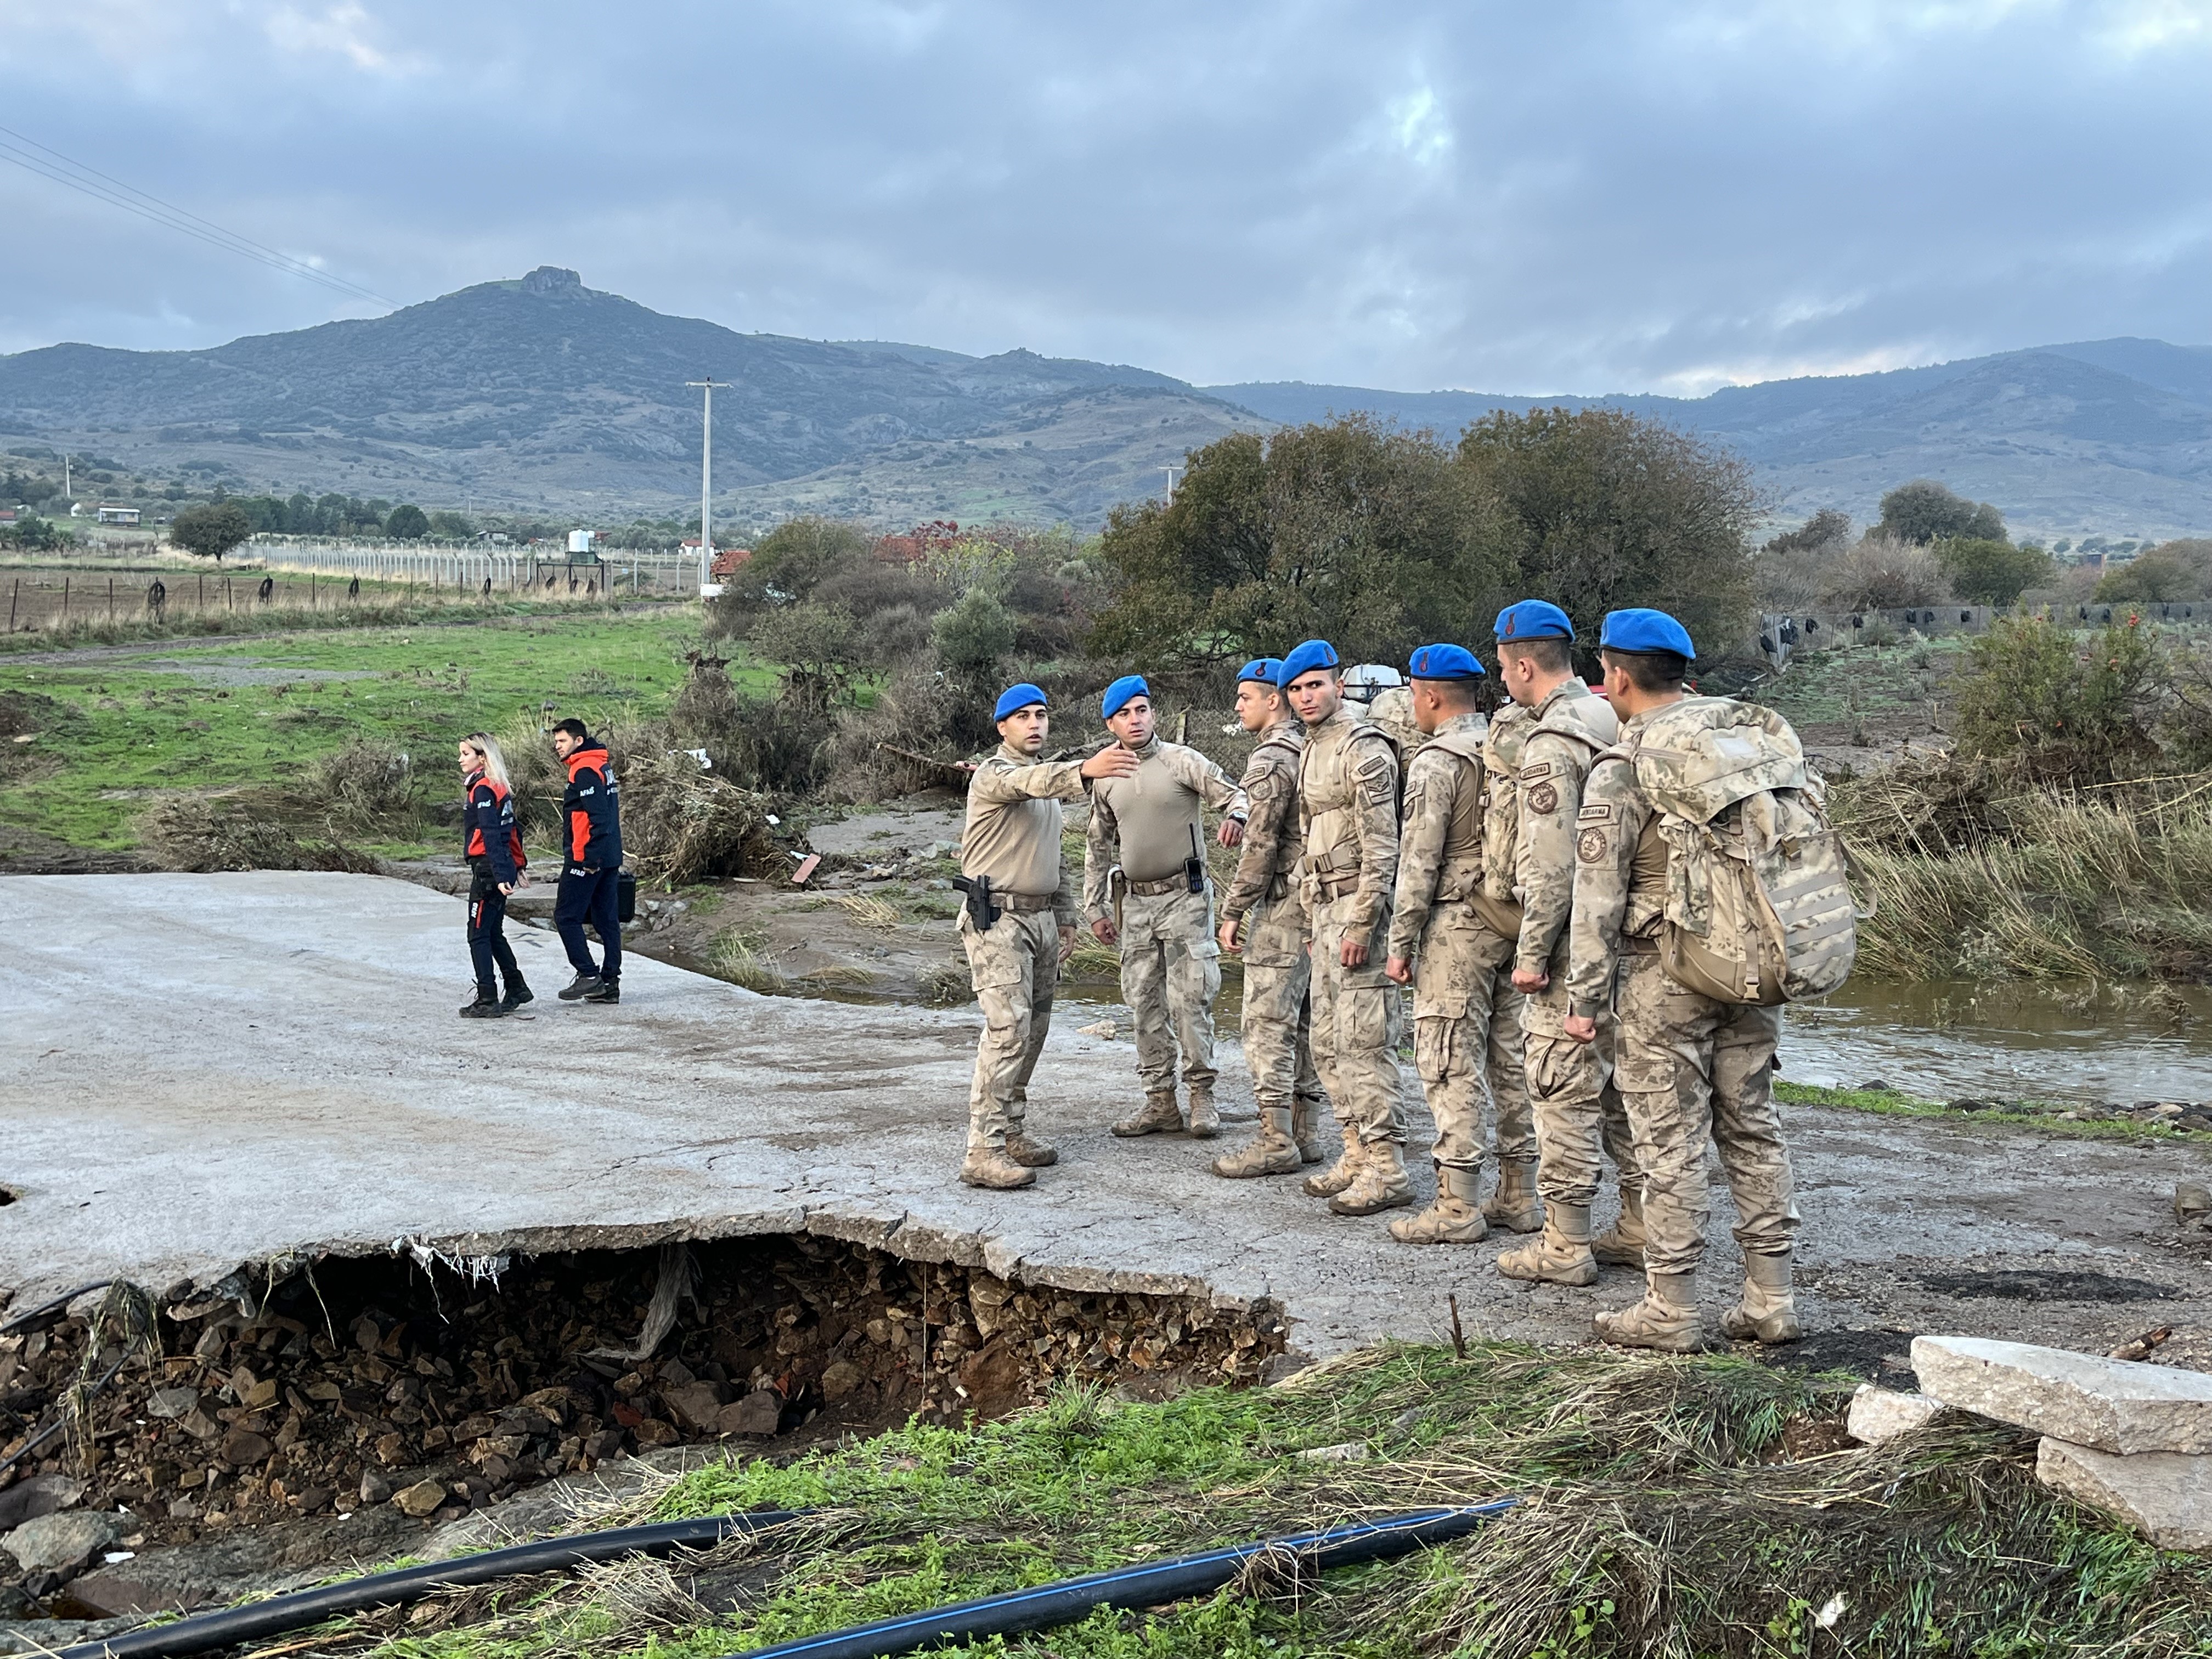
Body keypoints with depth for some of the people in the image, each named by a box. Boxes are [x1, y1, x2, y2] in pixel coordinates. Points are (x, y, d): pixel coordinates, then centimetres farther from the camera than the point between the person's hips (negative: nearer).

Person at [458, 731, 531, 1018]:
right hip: (502, 870, 9)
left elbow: (491, 836, -21)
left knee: (479, 935, -4)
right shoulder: (499, 788, 14)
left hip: (488, 871, -9)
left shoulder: (482, 790, -15)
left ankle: (488, 1001, -3)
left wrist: (500, 876, -26)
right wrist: (518, 865, 24)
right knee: (493, 933, 18)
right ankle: (517, 989, 25)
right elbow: (512, 830, 19)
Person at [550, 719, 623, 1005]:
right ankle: (610, 983, 11)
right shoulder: (603, 767, 16)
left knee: (566, 916, -2)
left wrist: (588, 857, -22)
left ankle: (588, 975, -4)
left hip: (586, 860, -10)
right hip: (610, 859, 10)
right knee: (606, 920, 9)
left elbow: (596, 816, -22)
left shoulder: (584, 770, -14)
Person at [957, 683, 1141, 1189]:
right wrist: (1085, 770, -51)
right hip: (997, 919, -9)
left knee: (1032, 1031, 10)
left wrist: (1065, 916, 19)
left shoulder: (1049, 780, 19)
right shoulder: (994, 774, -9)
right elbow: (1028, 782, -34)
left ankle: (1012, 1132, 19)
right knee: (1008, 1029, -16)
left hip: (1041, 918, 9)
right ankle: (983, 1152, -17)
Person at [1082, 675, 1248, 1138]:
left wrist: (1235, 815, -33)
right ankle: (1160, 1101, 15)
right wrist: (1095, 907, 16)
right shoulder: (1106, 778, 11)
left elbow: (1232, 792, -9)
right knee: (1145, 1003, 7)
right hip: (1134, 902, 5)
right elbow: (1098, 846, 18)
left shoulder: (1182, 761, -3)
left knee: (1190, 999, -7)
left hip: (1184, 896, -5)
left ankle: (1202, 1095, 4)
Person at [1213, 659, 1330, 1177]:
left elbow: (1260, 847, -18)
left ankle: (1276, 1141, -4)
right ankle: (1306, 1132, 18)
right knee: (1305, 1022, 12)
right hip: (1317, 901, 10)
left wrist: (1233, 911, -12)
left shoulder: (1270, 761, -14)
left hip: (1281, 906, -10)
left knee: (1269, 1026, -6)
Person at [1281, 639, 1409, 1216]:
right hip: (1324, 909, 10)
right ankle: (1358, 1153, 20)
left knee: (1364, 1040, -10)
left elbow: (1381, 846, -17)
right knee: (1329, 1043, 12)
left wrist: (1361, 925, -21)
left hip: (1358, 908, -10)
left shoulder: (1363, 748, -11)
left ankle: (1387, 1170, -6)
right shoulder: (1310, 752, 19)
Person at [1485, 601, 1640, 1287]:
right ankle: (1640, 1229, 23)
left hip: (1574, 946, -9)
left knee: (1564, 1091, -2)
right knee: (1624, 1083, 15)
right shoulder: (1611, 721, 12)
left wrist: (1532, 953, -15)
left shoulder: (1550, 745, -17)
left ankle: (1565, 1246, 4)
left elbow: (1552, 865, -22)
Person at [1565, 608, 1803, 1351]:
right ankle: (1770, 1301, 18)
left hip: (1666, 973, -6)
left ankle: (1669, 1311, 8)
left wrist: (1585, 997, -6)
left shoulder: (1622, 769, -11)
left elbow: (1598, 896, -12)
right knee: (1753, 1127, 13)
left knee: (1671, 1140, 1)